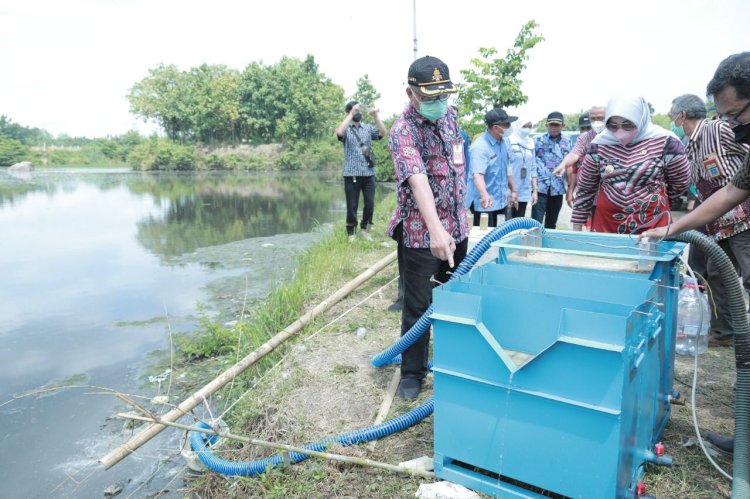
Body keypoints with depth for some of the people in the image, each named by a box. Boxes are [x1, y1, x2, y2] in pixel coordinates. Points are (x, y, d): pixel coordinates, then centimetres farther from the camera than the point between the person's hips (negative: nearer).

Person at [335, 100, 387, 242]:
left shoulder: (368, 128, 12)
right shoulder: (346, 129, 3)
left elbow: (383, 133, -3)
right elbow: (339, 132, -20)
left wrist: (375, 116, -13)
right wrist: (351, 114, -19)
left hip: (369, 174, 3)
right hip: (352, 174, -3)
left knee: (370, 204, 4)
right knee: (352, 206, 2)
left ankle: (364, 229, 24)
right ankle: (350, 233, 15)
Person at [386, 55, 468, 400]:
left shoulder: (449, 114, 5)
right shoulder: (403, 131, -20)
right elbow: (417, 180, -37)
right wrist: (435, 229, -50)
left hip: (457, 227, 7)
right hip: (421, 234, -7)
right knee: (418, 307, 3)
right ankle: (412, 372, 21)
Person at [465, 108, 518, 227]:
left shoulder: (505, 142, 5)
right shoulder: (480, 146, -20)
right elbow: (477, 174, -33)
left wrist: (513, 190, 19)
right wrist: (484, 195, -49)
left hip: (501, 201, 8)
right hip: (484, 203, -7)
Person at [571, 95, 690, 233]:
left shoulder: (664, 142, -8)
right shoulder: (599, 145, -3)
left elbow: (681, 182, 7)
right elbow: (585, 188, 5)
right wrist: (576, 228, 6)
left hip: (652, 223, -1)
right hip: (606, 223, 2)